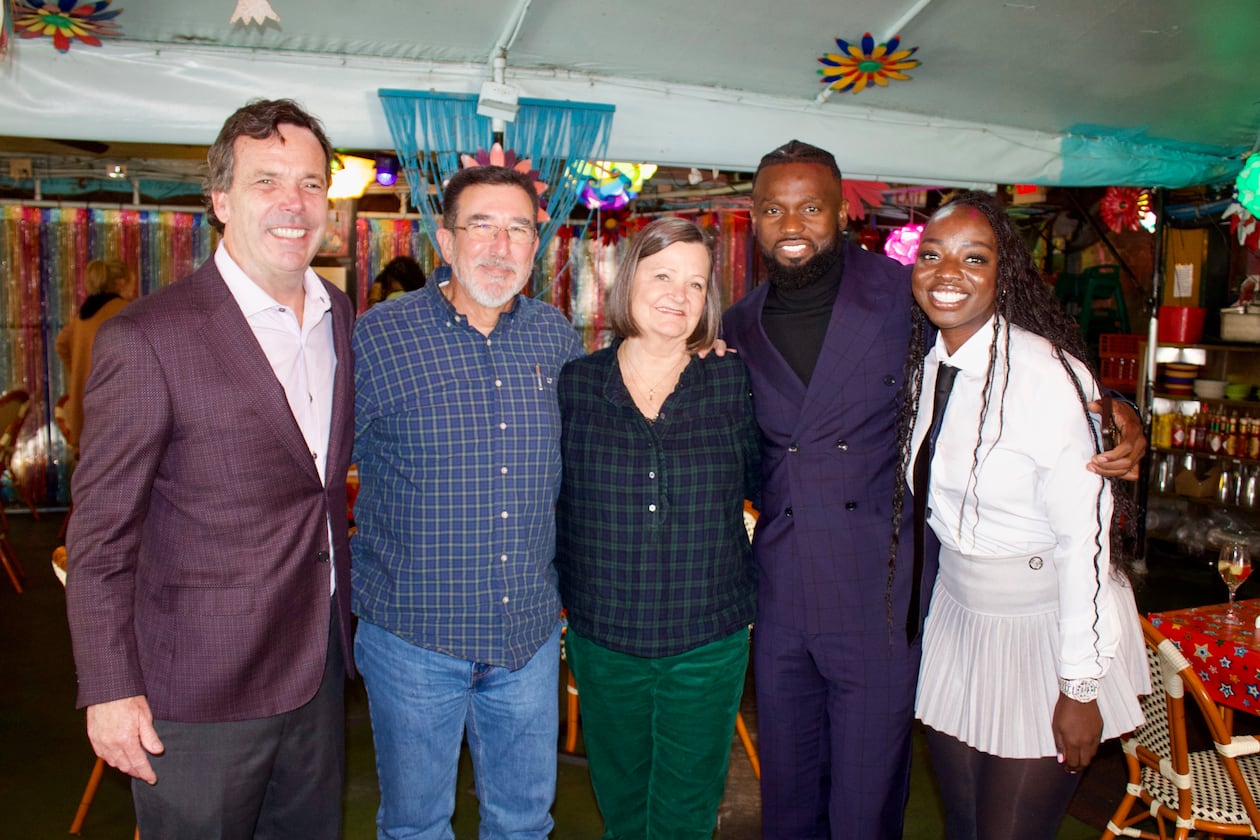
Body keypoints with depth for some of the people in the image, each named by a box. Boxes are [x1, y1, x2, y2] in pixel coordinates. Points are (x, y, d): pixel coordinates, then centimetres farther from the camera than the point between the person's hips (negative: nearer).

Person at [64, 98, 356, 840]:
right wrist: (111, 692, -13)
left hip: (318, 667, 6)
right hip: (202, 694, -5)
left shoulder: (343, 316, 3)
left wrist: (340, 611, 10)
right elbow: (101, 535, -13)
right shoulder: (147, 340, -16)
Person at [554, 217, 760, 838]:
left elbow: (766, 483, 7)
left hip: (707, 645, 0)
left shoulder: (731, 381, -3)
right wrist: (557, 598, 1)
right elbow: (546, 501, 4)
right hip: (601, 641, 1)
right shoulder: (574, 384, -3)